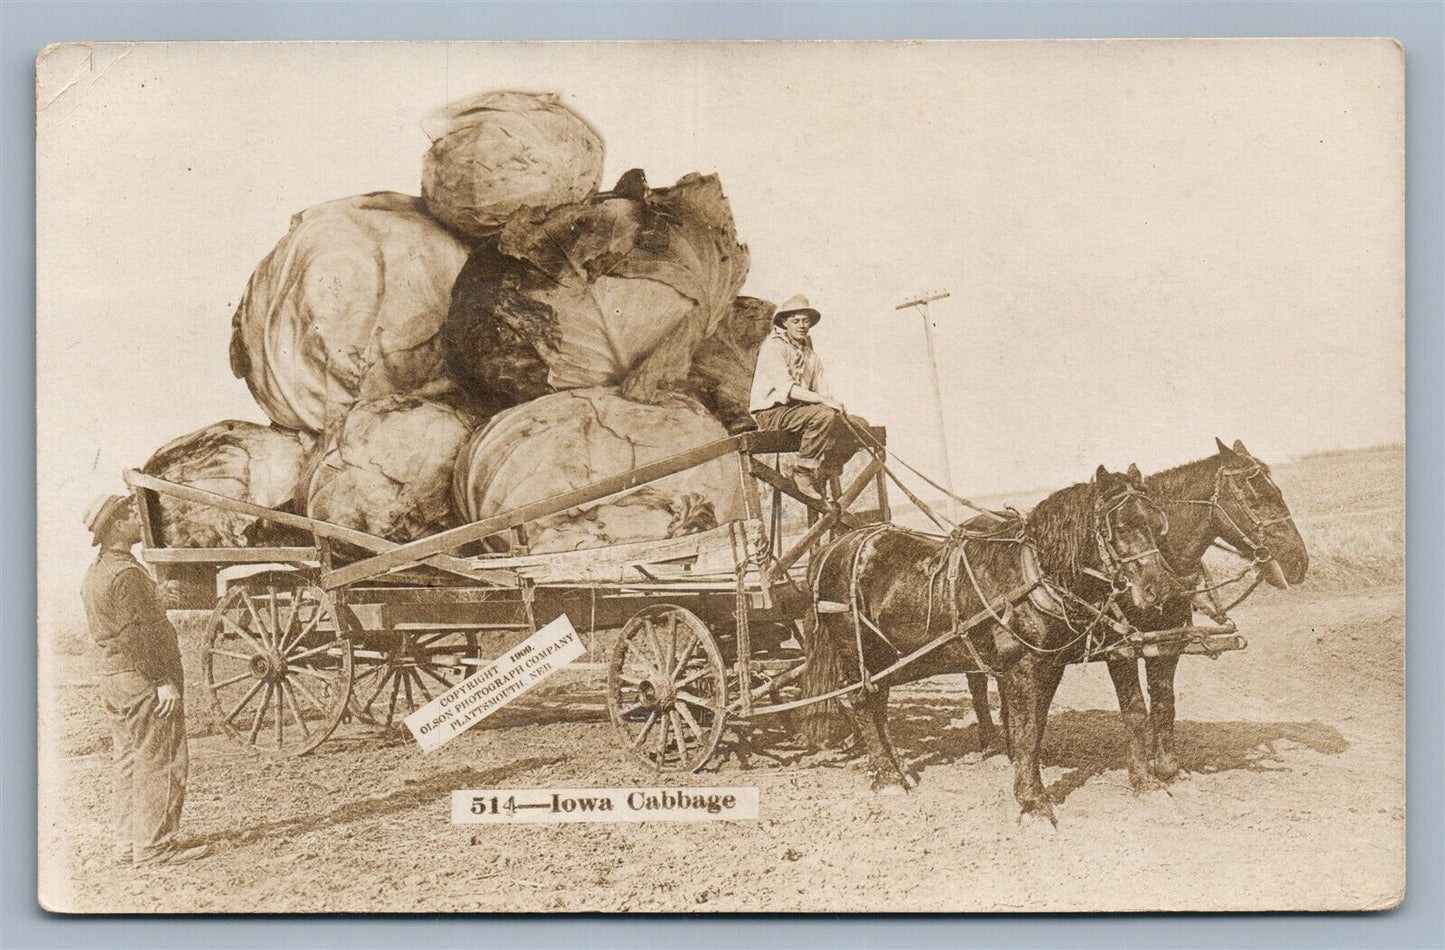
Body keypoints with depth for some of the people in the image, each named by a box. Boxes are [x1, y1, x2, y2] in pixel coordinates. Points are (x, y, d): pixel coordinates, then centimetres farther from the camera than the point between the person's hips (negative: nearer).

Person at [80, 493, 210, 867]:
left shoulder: (94, 573, 14)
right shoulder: (127, 574, -17)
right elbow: (136, 635, -21)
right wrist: (163, 680, -19)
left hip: (112, 676, 10)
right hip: (143, 681, -10)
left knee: (126, 760, 14)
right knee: (160, 762, -4)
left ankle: (128, 844, 20)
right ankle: (154, 845, -1)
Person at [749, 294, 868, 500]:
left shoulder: (811, 355, 18)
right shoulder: (773, 347, -7)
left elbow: (822, 391, 11)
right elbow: (786, 388, -20)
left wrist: (835, 403, -13)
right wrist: (823, 400, -29)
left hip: (800, 409, 8)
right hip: (772, 412, -8)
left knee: (859, 425, -5)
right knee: (824, 415, -34)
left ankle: (821, 473, -1)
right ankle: (802, 472, -23)